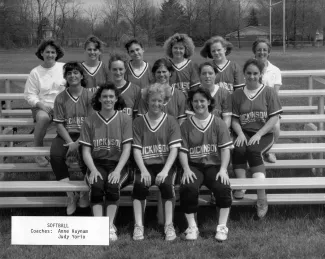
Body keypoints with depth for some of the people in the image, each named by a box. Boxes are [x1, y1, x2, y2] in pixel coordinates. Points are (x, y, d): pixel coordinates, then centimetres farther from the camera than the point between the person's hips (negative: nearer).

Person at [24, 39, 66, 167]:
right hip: (42, 107, -1)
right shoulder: (35, 72, 4)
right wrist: (40, 104, -16)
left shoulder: (64, 67, 6)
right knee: (43, 117, -37)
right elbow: (30, 95, 1)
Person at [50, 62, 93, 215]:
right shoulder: (60, 98, 5)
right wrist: (70, 142, -14)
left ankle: (85, 192, -7)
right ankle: (70, 196, -17)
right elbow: (59, 124, 1)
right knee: (55, 155, -28)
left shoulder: (89, 96, -1)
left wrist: (77, 143, -17)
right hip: (66, 135, 2)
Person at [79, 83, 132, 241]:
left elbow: (126, 149, -3)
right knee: (96, 185, -30)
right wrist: (93, 170, -15)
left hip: (117, 164, -1)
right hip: (97, 164, 1)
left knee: (113, 185, -31)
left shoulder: (124, 119, 3)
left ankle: (110, 226, -28)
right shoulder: (90, 121, 6)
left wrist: (117, 170, -17)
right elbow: (86, 151, 3)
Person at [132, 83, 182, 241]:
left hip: (165, 165, 0)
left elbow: (174, 149, -4)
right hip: (145, 165, 1)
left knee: (166, 184, -30)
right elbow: (136, 150, 1)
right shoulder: (138, 122, 8)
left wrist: (165, 170, -18)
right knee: (139, 184, -29)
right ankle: (138, 226, -21)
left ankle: (169, 226, -20)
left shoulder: (171, 121, 5)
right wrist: (143, 170, -15)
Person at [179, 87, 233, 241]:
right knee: (187, 188, -30)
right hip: (194, 166, 0)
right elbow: (182, 151, 2)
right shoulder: (186, 125, 9)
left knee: (223, 187, -29)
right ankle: (192, 227, -17)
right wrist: (186, 169, -15)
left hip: (214, 165, 0)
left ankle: (222, 227, -16)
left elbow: (225, 148, 1)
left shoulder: (218, 123, 7)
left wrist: (223, 169, -13)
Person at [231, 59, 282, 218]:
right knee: (239, 149, -32)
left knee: (253, 150, -33)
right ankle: (241, 186, -29)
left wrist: (258, 134, -15)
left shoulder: (269, 92, 5)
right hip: (244, 134, 2)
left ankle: (262, 198, -35)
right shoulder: (237, 94, 13)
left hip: (264, 134, -2)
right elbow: (234, 119, 7)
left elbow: (274, 118, -3)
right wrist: (240, 133, -14)